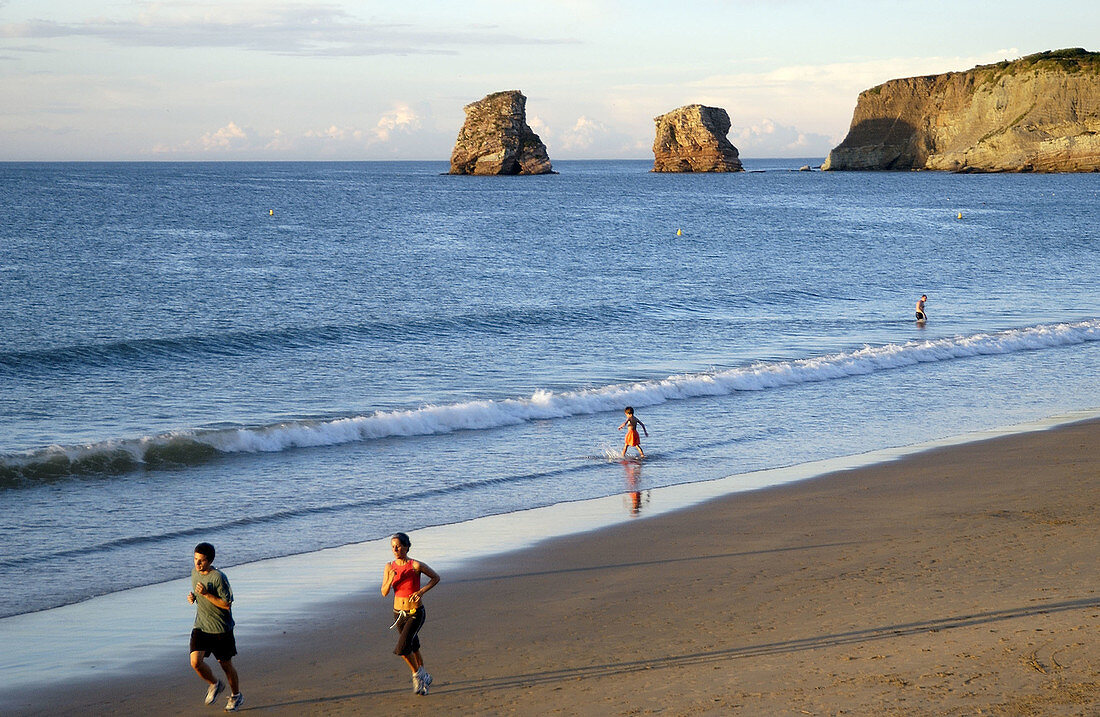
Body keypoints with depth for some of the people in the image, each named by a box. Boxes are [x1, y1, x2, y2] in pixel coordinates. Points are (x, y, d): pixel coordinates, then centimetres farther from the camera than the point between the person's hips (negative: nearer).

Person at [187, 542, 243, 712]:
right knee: (195, 661, -12)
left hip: (221, 628, -5)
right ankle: (214, 685, 17)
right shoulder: (194, 572, 3)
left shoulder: (218, 578, -20)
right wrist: (192, 596, 0)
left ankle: (236, 695, 32)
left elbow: (227, 604, -20)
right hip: (201, 626, 5)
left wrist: (205, 594, -26)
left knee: (225, 664, 8)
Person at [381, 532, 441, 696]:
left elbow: (436, 577, -2)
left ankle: (417, 673, 5)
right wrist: (390, 580, -22)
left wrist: (421, 591, -15)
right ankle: (424, 678, 38)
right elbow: (384, 593, -3)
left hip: (416, 614, -5)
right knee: (413, 648, 18)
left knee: (402, 648, -19)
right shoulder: (390, 567, -2)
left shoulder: (416, 565, -14)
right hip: (399, 613, 5)